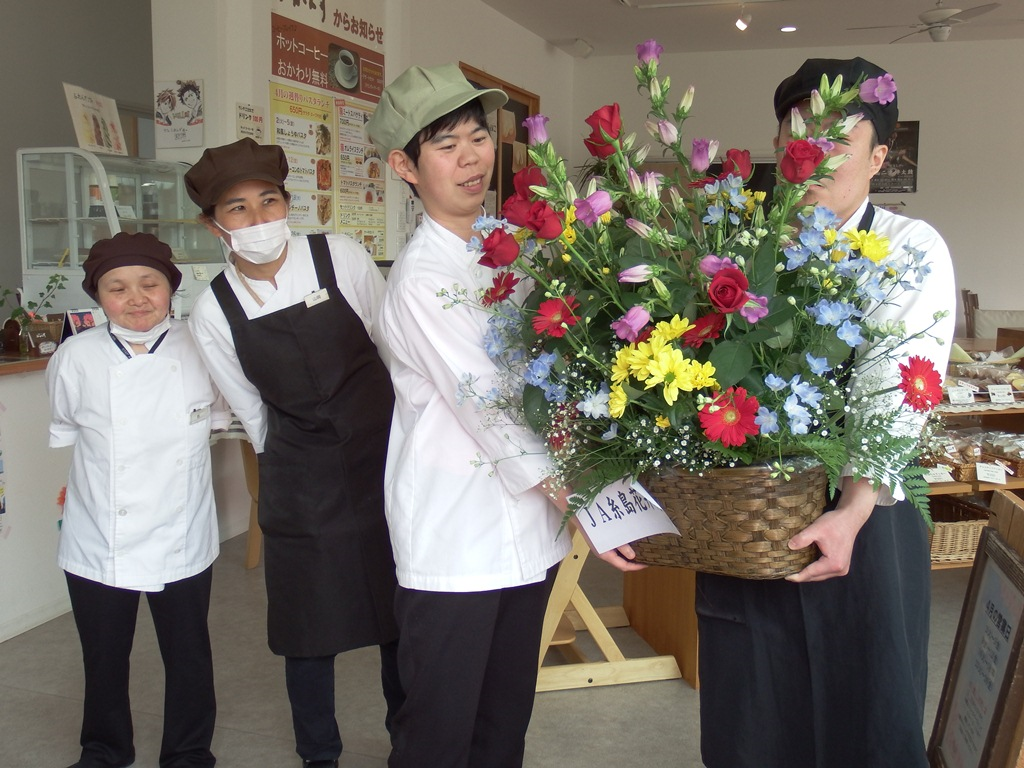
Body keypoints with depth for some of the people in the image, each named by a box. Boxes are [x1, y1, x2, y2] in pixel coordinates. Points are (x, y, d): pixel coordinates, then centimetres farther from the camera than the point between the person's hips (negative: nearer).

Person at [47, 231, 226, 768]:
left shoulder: (203, 350, -10)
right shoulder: (75, 357, -9)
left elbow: (219, 414, 9)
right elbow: (64, 430, 8)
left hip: (180, 541, 0)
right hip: (97, 544, 1)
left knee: (188, 659, 14)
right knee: (103, 661, 19)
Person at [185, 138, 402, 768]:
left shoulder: (341, 258, -8)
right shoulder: (212, 314, -4)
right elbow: (253, 414, 8)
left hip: (385, 454, 0)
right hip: (300, 480, 1)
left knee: (402, 610, 10)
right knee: (309, 625, 6)